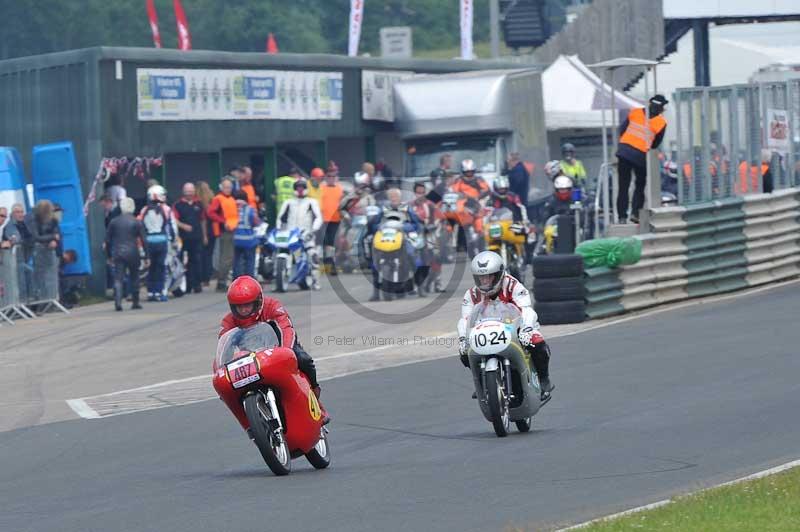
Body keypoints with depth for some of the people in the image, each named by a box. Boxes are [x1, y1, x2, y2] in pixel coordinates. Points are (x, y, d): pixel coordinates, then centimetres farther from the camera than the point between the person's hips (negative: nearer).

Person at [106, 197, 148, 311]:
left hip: (118, 253, 1)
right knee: (134, 278, 13)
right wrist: (146, 257, 4)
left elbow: (107, 240, 7)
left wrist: (109, 256, 16)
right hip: (133, 253, -1)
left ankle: (118, 302, -18)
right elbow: (144, 240, -1)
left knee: (118, 279, -2)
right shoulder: (137, 223, 0)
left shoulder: (114, 222, 5)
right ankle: (135, 302, 16)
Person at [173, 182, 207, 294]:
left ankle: (197, 284, 4)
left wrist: (204, 235, 20)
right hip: (184, 238, -2)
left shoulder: (198, 204, 13)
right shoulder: (178, 205, 2)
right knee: (185, 263, -1)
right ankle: (187, 285, 5)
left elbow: (203, 220, 20)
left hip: (197, 238, 2)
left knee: (197, 262, -1)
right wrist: (183, 226, -23)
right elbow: (174, 220, -6)